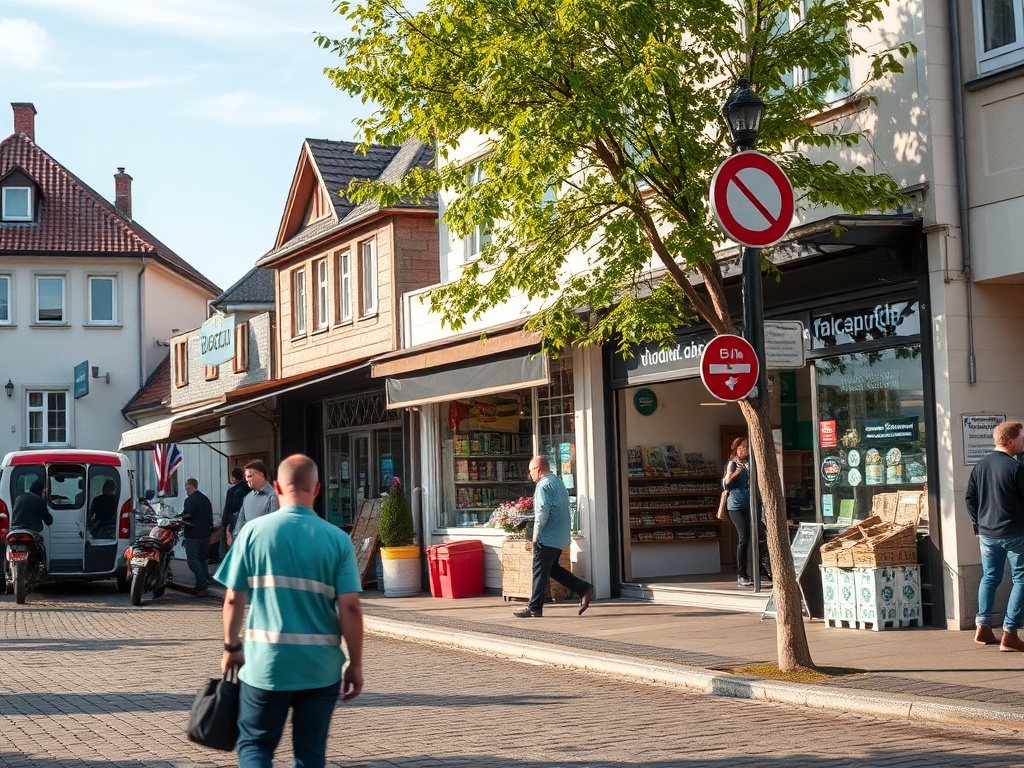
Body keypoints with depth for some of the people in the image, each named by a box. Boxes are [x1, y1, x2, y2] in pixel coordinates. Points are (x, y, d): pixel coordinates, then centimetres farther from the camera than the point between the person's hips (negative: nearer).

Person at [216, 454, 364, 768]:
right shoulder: (337, 539, -4)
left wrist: (231, 647, 14)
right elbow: (350, 607, -7)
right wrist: (355, 664, 2)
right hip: (321, 668, 1)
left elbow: (233, 598, -1)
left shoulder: (254, 531, -4)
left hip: (266, 663, -1)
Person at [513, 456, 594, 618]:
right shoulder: (558, 483, 16)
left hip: (547, 538, -9)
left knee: (540, 572, -2)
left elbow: (542, 513, -22)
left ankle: (534, 608, 3)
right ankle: (584, 589, 10)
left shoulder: (544, 486, -14)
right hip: (561, 538, 10)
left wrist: (535, 536, -12)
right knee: (553, 569, 17)